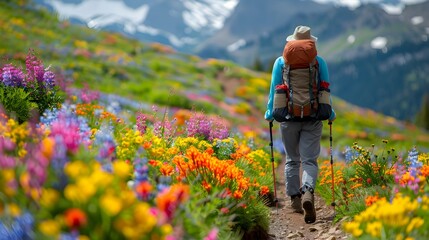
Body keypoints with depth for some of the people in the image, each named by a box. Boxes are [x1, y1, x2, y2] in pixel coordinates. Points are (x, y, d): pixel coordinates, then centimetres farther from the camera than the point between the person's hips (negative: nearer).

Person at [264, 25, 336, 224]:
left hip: (289, 117, 0)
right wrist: (330, 113, 17)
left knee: (292, 160, 14)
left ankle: (295, 199, 16)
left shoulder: (281, 62, 0)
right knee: (310, 160, -1)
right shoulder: (319, 62, 1)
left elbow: (274, 90, 3)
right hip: (313, 117, 0)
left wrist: (270, 114, 14)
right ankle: (308, 192, -25)